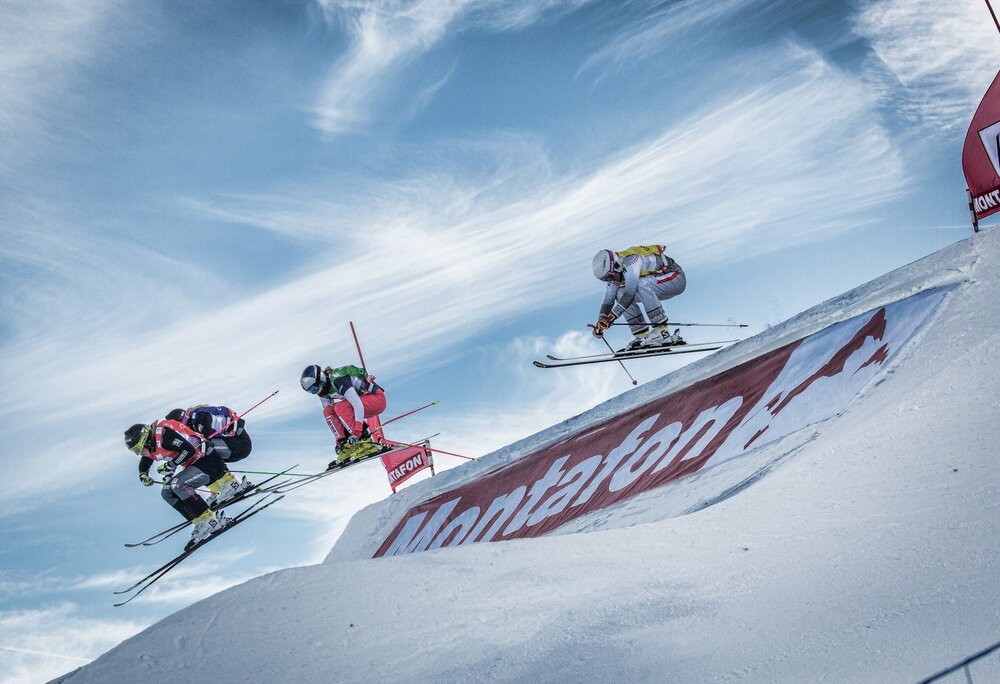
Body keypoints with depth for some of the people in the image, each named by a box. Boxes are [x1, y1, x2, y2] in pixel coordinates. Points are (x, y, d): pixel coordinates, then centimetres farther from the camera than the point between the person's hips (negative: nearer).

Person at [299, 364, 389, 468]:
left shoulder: (338, 380, -27)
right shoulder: (323, 390, 1)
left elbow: (358, 405, -32)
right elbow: (331, 415, 6)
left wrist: (356, 433, -33)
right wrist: (340, 440, 1)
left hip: (378, 398, -9)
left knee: (340, 407, -27)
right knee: (328, 411, -5)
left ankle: (365, 441, -27)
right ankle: (344, 445, -9)